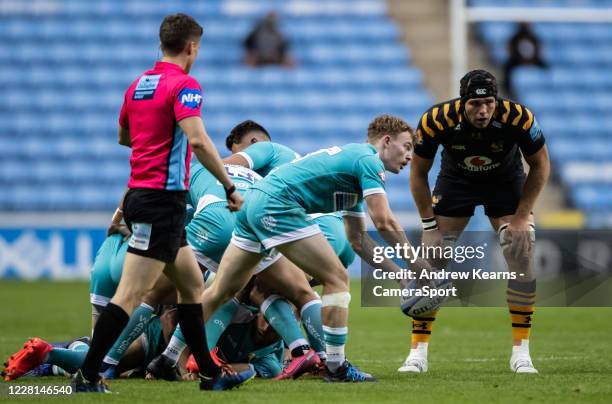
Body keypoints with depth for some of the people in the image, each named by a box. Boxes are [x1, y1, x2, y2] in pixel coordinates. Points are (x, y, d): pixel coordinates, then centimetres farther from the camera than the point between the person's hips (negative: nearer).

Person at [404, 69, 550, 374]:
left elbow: (540, 165, -13)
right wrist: (430, 223, -16)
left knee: (523, 260, -13)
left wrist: (521, 216, -16)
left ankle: (521, 351, -3)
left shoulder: (518, 118, -32)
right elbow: (418, 172, -14)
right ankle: (418, 352, -2)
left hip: (506, 182, 0)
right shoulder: (436, 120, -31)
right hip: (456, 182, 0)